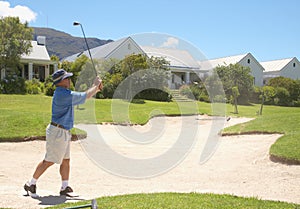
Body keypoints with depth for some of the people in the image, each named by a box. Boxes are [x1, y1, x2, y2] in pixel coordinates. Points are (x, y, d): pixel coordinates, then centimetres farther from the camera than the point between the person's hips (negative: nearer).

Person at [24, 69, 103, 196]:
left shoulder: (63, 93, 12)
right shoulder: (64, 94, -20)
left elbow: (83, 96, 19)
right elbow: (85, 96, -16)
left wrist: (96, 89, 10)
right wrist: (95, 85, -1)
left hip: (64, 133, 10)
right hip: (58, 132, -10)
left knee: (65, 160, 12)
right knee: (49, 161, -1)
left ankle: (65, 187, 18)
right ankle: (31, 184, 11)